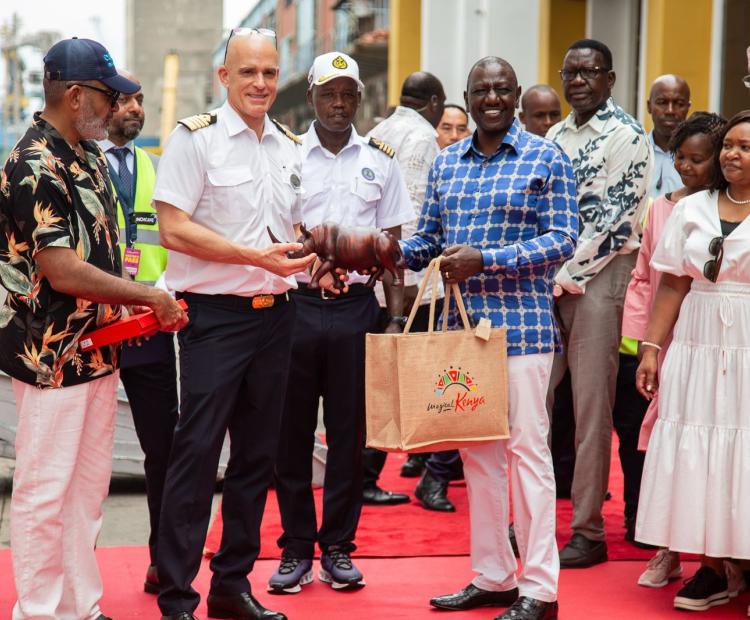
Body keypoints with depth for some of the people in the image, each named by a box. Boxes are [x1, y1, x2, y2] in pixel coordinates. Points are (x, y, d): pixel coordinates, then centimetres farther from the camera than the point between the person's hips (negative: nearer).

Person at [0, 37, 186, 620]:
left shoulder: (91, 155, 11)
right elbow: (62, 272, -23)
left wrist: (140, 305, 4)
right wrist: (150, 296, -14)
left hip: (99, 347, 9)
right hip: (52, 354, -9)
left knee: (89, 485, 15)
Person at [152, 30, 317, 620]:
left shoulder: (289, 146, 12)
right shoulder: (195, 138, -7)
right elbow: (174, 228, -15)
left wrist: (310, 255, 3)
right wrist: (256, 255, -19)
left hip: (275, 314, 7)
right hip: (215, 314, -7)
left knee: (257, 452, 11)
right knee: (197, 453, -5)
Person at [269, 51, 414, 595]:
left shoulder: (380, 160, 8)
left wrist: (397, 317, 1)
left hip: (356, 306, 1)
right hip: (295, 304, -1)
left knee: (349, 432, 5)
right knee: (292, 432, 3)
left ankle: (338, 547, 15)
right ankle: (296, 548, 13)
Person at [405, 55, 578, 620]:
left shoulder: (545, 158, -2)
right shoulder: (445, 162, 14)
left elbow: (563, 238, -9)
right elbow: (428, 238, 17)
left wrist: (485, 260, -18)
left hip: (521, 324, -6)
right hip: (462, 323, 6)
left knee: (526, 448, -5)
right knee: (477, 451, 10)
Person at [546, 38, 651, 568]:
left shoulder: (627, 136, -6)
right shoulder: (557, 135, 16)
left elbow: (616, 221, -12)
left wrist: (566, 278, -12)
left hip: (597, 279, -6)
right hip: (547, 280, 6)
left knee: (591, 409, -3)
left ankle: (589, 532, 5)